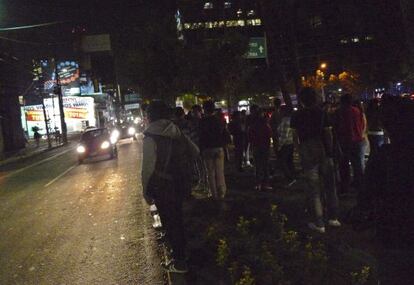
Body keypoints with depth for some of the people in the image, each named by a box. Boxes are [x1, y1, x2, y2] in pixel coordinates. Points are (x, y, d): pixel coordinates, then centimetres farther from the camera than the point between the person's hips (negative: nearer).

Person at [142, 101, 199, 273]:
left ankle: (179, 263, 15)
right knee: (177, 219, 23)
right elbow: (195, 151, 11)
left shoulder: (150, 138, -17)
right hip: (181, 184, 7)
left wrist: (146, 191, -11)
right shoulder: (177, 132, 3)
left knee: (170, 223, 5)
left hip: (163, 188, -7)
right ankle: (179, 251, 41)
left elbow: (148, 168, -20)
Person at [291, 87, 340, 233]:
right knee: (329, 184, 14)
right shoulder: (322, 113, 4)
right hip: (324, 150, 2)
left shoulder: (297, 116, 1)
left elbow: (295, 137, 0)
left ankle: (319, 223, 5)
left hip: (307, 151, -2)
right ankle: (333, 217, 19)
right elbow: (329, 133, 3)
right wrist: (330, 149, 9)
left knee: (313, 188, 3)